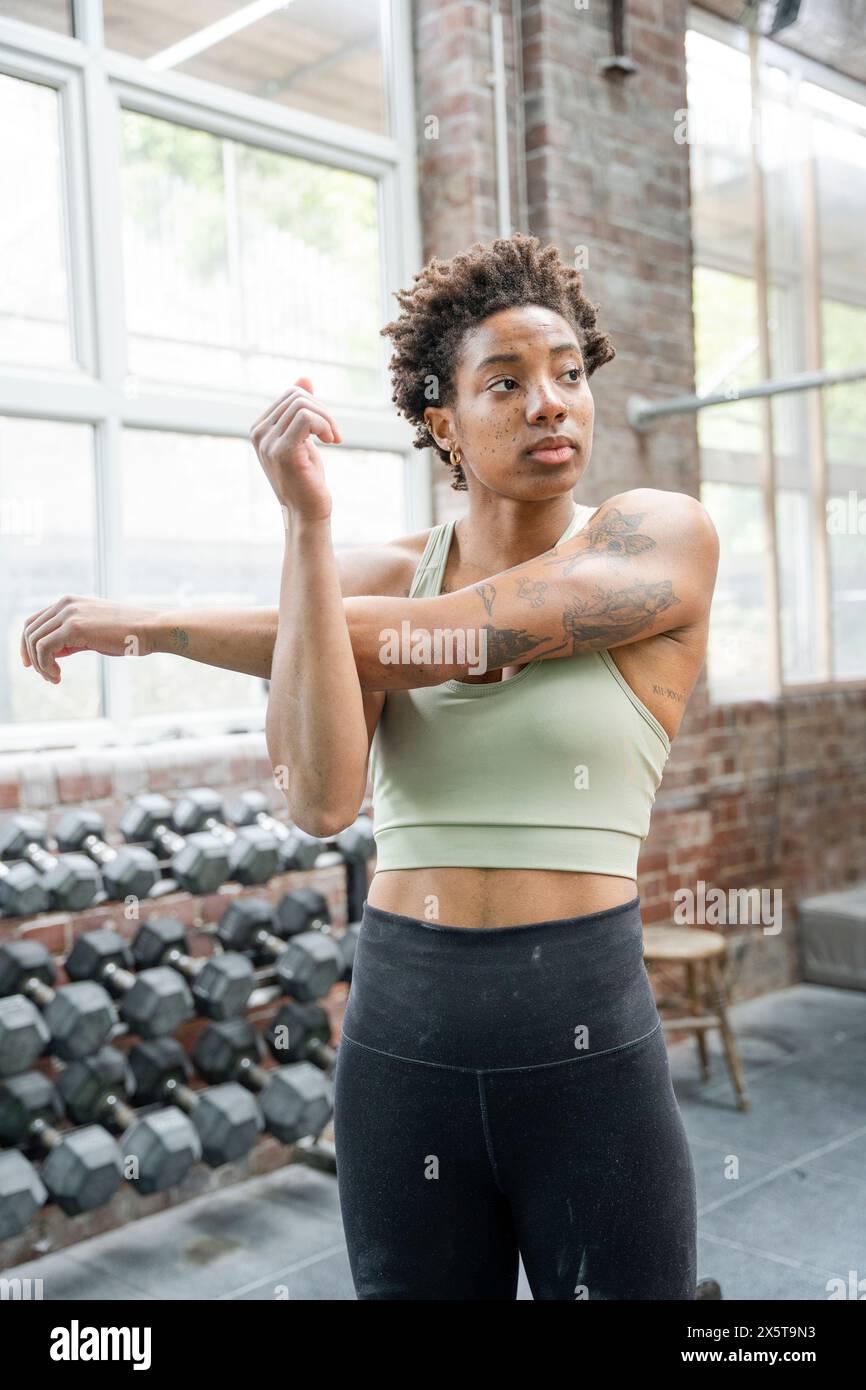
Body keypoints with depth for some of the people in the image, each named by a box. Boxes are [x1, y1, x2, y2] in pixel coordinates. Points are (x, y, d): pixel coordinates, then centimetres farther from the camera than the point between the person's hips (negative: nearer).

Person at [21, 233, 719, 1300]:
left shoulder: (665, 536, -5)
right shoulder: (371, 574, 3)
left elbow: (425, 642, -17)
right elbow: (317, 798, -14)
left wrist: (146, 625, -10)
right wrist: (305, 522, -21)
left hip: (589, 1050, -2)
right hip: (401, 1043, 3)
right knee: (415, 1286, 18)